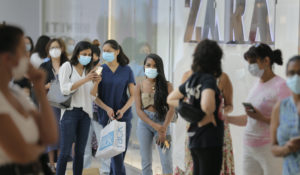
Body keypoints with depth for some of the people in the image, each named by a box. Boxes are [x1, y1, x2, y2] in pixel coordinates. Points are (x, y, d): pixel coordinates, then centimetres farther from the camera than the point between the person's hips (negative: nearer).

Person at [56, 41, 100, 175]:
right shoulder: (67, 66, 1)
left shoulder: (88, 70, 16)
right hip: (70, 112, -5)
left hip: (85, 113, 5)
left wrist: (96, 83, -6)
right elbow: (65, 89, -11)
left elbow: (92, 97, 12)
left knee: (80, 151, 5)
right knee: (65, 151, -7)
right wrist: (84, 80, -17)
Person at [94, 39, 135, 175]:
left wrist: (123, 110, -13)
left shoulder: (127, 71, 4)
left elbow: (133, 95, 3)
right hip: (106, 116, -1)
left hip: (124, 116, 1)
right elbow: (95, 96, 1)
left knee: (122, 150, 3)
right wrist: (107, 109, -14)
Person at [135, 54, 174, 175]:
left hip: (163, 123, -1)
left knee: (166, 161, -6)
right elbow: (139, 110, -2)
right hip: (145, 123, 1)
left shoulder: (167, 85, 0)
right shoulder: (140, 86, 4)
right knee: (146, 161, 5)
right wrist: (155, 125, -15)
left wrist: (164, 129, -16)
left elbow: (171, 109, -6)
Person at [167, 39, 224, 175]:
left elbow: (171, 99, 22)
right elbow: (207, 104, -36)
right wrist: (209, 115, -15)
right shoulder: (209, 79, -15)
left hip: (194, 140, 8)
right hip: (209, 141, -8)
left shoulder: (192, 79, 9)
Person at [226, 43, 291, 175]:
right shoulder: (257, 85, 13)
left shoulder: (280, 86, -10)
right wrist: (224, 118, 10)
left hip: (270, 149, -7)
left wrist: (262, 118, -24)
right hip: (249, 148, 7)